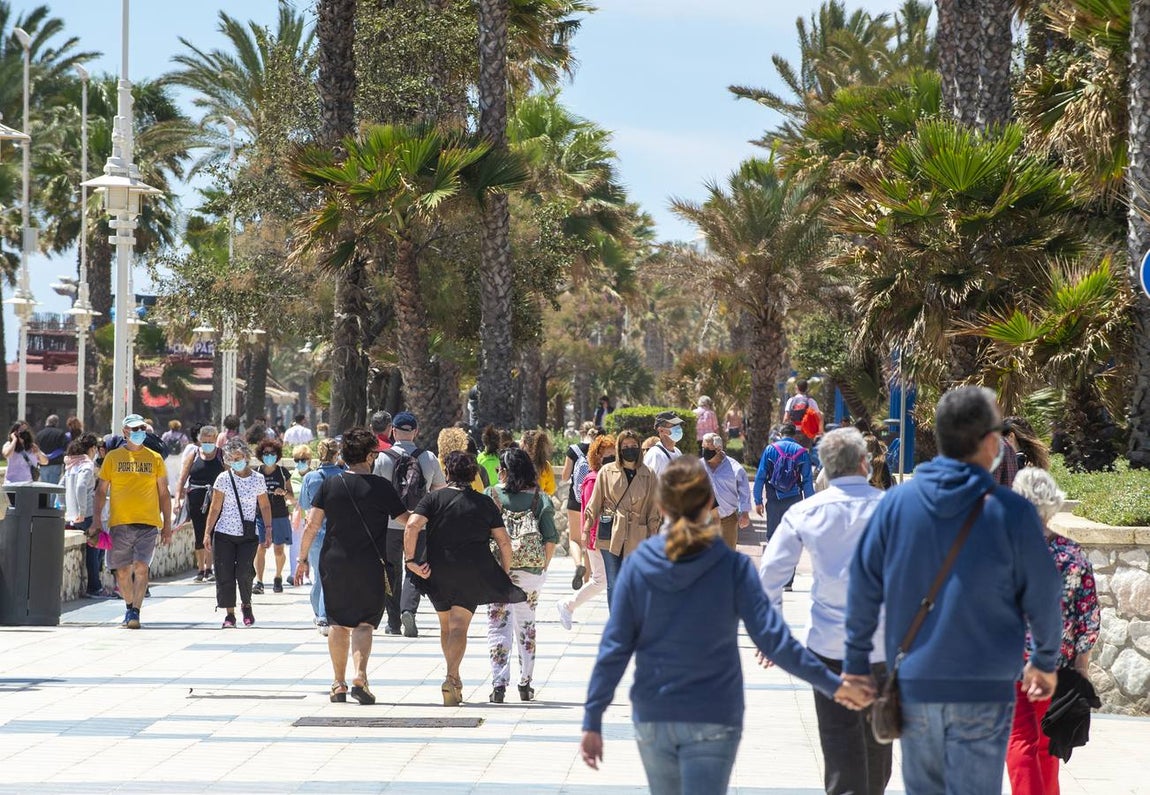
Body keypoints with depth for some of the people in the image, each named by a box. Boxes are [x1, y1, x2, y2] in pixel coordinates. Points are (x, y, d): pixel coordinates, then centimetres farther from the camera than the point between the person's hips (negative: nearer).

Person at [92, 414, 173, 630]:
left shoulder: (155, 458, 8)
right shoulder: (113, 457, 7)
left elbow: (164, 494, 12)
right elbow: (101, 491, 10)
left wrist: (167, 525, 8)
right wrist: (96, 520, -1)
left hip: (148, 523, -1)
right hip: (119, 523, 1)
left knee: (141, 567, -14)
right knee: (122, 572, 6)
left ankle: (135, 613, -12)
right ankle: (130, 607, 27)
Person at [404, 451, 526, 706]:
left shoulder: (434, 499, 1)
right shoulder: (485, 503, 6)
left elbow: (412, 526, -15)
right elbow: (504, 542, 4)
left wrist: (410, 559, -11)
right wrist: (505, 573, 14)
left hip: (438, 572, 1)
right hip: (473, 574, 0)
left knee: (446, 625, 18)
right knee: (459, 626, -5)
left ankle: (455, 681, 28)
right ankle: (451, 678, -26)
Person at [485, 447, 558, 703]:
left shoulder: (491, 496, -3)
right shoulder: (540, 498, 2)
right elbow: (551, 538, -1)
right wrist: (544, 566, 11)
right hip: (531, 571, 2)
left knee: (498, 626, 2)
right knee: (526, 625, 17)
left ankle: (499, 683, -10)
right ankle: (526, 684, 20)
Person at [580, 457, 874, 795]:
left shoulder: (638, 565, -4)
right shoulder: (732, 567, -10)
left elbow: (614, 649, -4)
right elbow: (773, 639, -12)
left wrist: (592, 721, 0)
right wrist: (833, 685, -5)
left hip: (651, 719, 3)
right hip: (712, 720, -3)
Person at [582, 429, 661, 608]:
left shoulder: (648, 475, 6)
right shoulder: (607, 472, 5)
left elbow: (653, 511, 9)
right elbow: (594, 504, 10)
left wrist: (652, 538, 5)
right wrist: (586, 529, 7)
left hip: (636, 537, 1)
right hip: (610, 533, -1)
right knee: (614, 585, -3)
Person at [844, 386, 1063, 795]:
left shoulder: (897, 502, -2)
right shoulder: (1011, 512, -9)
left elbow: (863, 588, 2)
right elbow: (1043, 596, -1)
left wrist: (857, 662, 13)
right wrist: (1045, 662, 16)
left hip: (912, 683, 3)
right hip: (983, 690, -3)